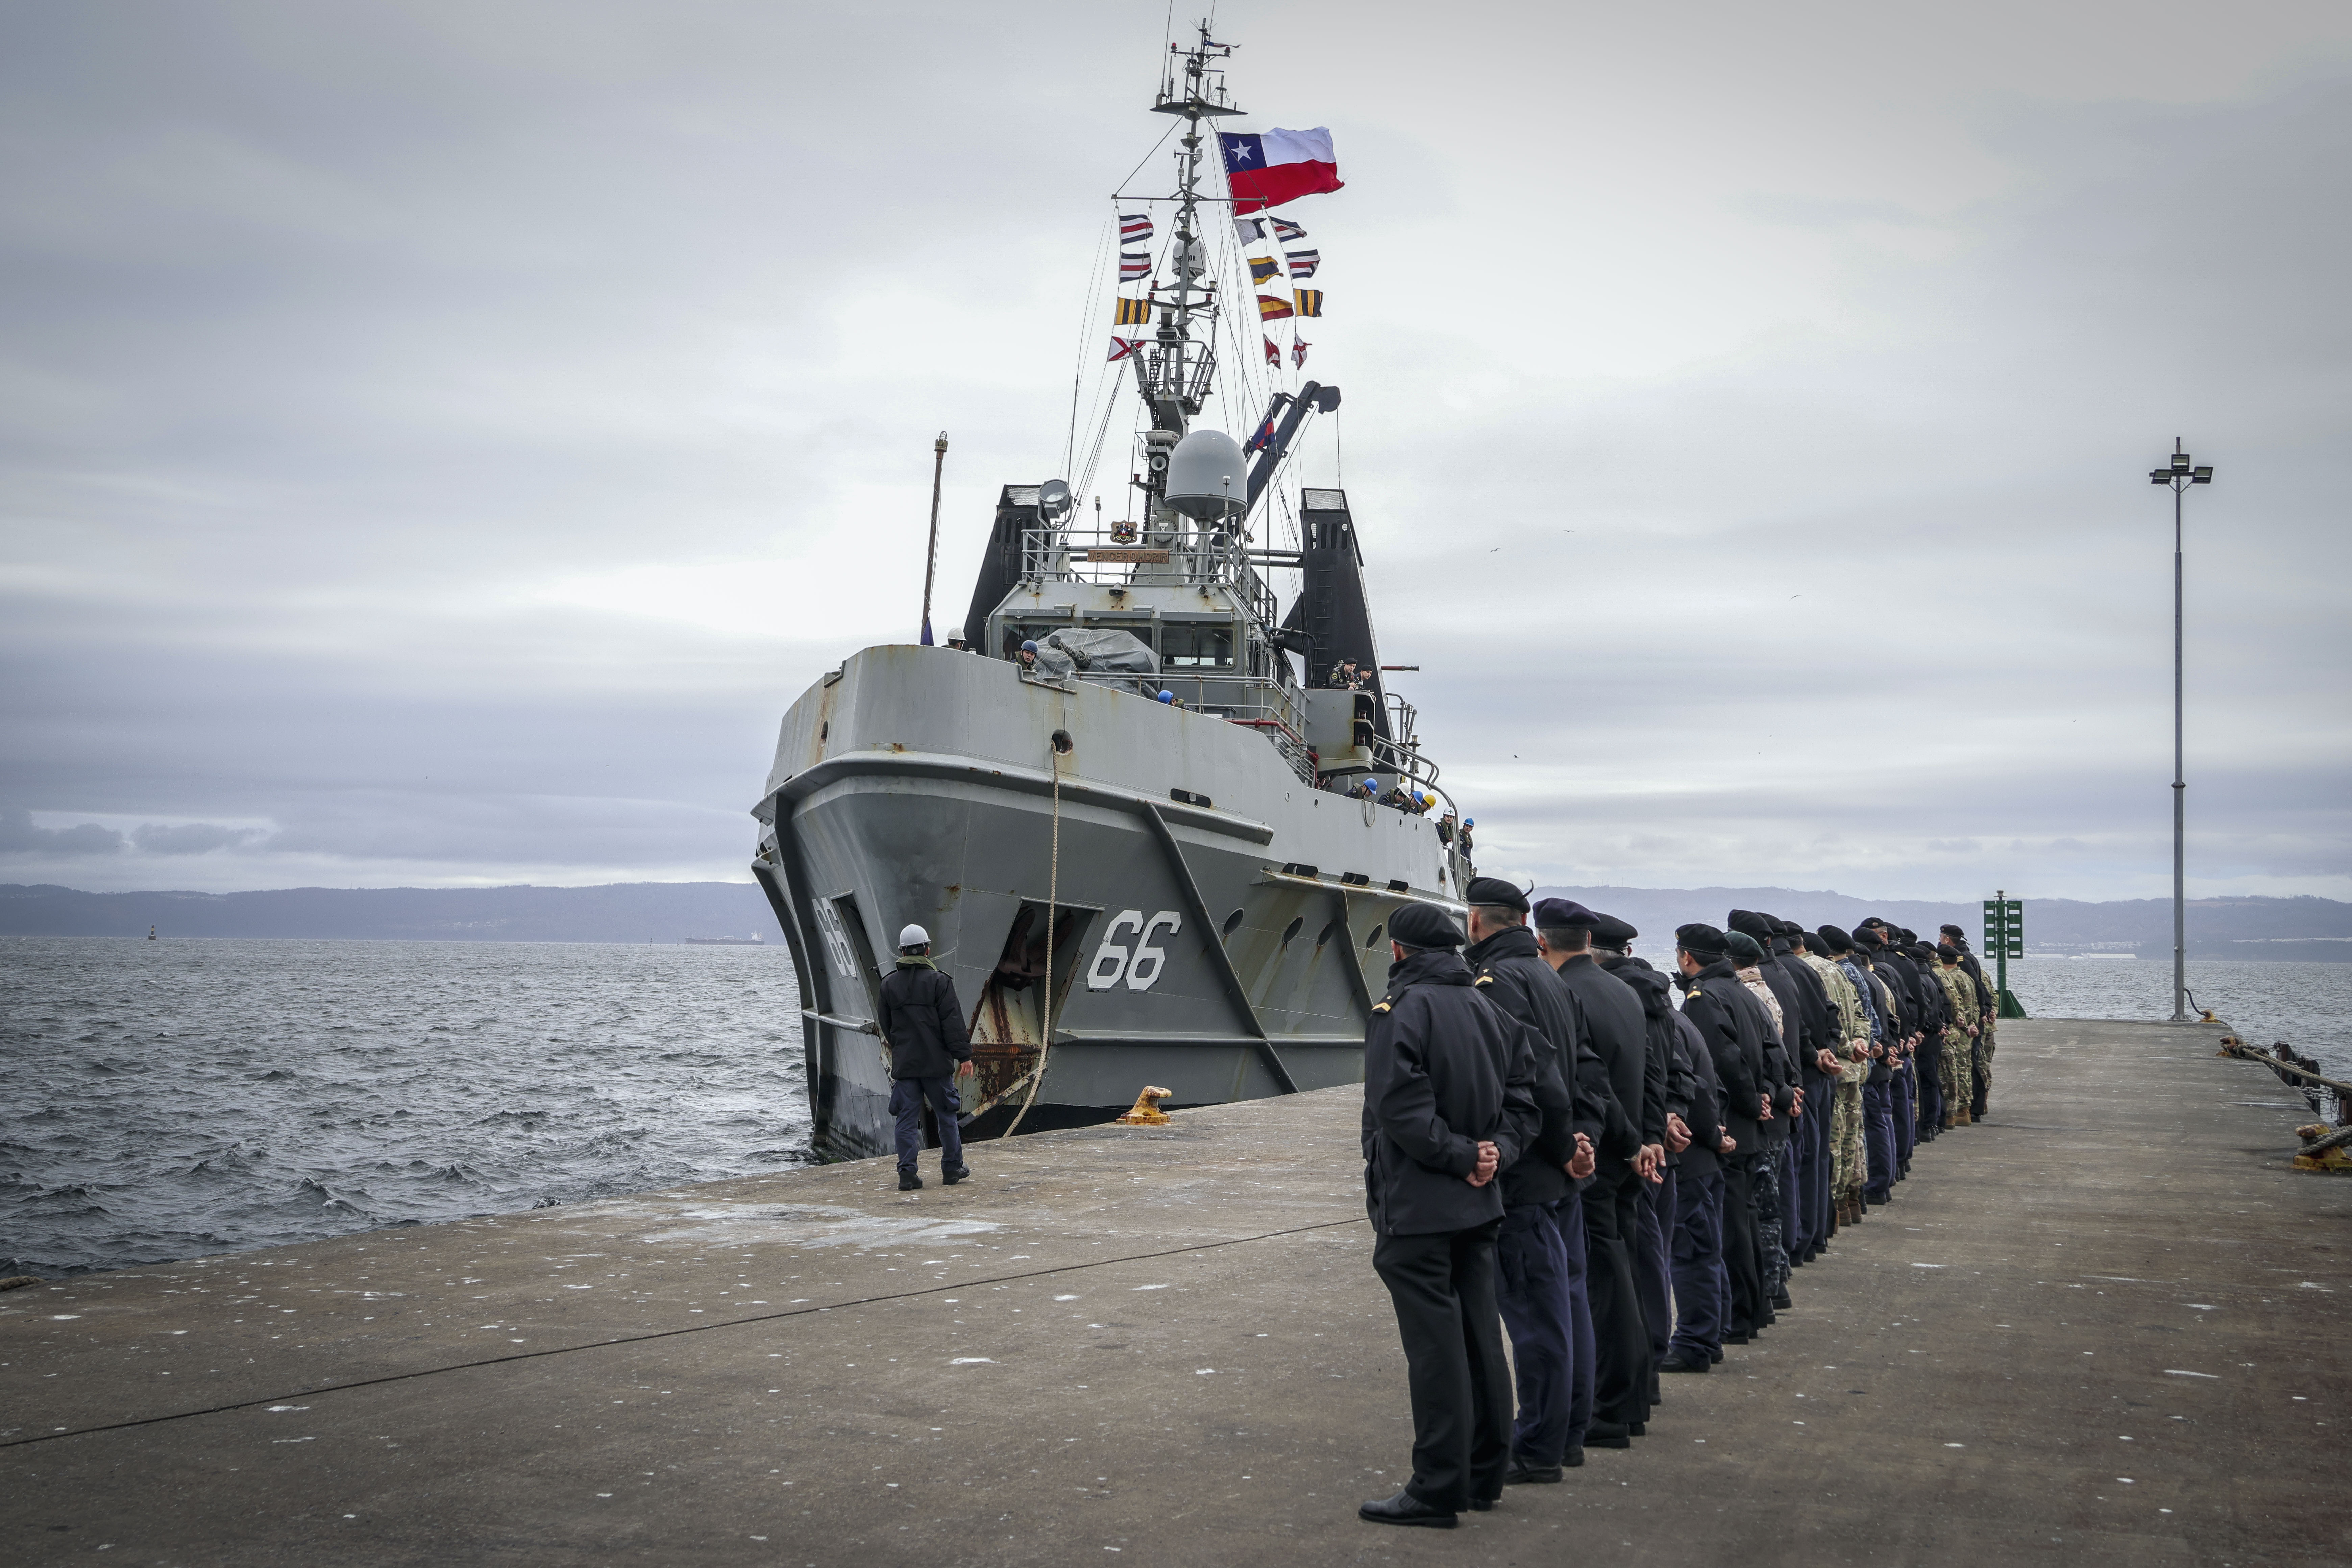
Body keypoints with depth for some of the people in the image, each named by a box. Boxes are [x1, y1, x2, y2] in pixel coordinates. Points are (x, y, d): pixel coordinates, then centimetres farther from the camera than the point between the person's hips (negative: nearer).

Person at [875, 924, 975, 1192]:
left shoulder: (889, 984, 4)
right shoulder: (939, 981, -7)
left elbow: (885, 1026, 13)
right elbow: (953, 1022, -10)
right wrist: (964, 1056, -7)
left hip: (903, 1064, 2)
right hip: (936, 1062, -2)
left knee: (907, 1119, 4)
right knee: (946, 1115, 10)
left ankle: (907, 1173, -2)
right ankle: (952, 1168, 17)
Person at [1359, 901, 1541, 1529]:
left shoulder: (1401, 1007, -13)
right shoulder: (1488, 1008, 11)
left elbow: (1400, 1107, -22)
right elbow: (1523, 1095, 9)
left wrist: (1462, 1156, -15)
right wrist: (1494, 1152, -3)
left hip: (1417, 1210, -8)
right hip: (1479, 1203, 8)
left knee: (1435, 1346, -4)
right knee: (1479, 1334, 14)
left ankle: (1438, 1489, 1)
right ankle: (1484, 1474, 24)